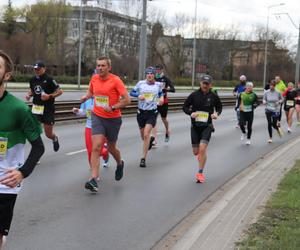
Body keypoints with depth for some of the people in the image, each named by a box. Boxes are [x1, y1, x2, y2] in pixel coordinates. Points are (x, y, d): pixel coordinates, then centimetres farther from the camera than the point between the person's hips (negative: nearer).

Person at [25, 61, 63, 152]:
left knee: (48, 134, 5)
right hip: (36, 108, 4)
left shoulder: (49, 79, -10)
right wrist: (29, 95, 3)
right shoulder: (33, 80, 6)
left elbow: (59, 91, -7)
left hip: (48, 109, -4)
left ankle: (55, 139, 40)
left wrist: (49, 96, -21)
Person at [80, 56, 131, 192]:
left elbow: (127, 100, -15)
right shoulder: (94, 78, 1)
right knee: (96, 147, -13)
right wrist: (86, 97, 1)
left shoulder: (115, 80, -13)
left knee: (111, 148, 14)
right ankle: (93, 179, -16)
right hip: (97, 117, 3)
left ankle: (120, 164, 48)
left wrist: (112, 107, -22)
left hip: (113, 119, -3)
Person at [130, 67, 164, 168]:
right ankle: (150, 140, 53)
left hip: (152, 113, -2)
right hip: (141, 112, 2)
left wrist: (161, 97, 2)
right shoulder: (140, 83, -1)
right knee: (143, 136, 14)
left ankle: (143, 158, -12)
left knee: (146, 135, -17)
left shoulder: (158, 85, 2)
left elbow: (161, 93, 22)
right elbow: (132, 92, 6)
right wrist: (138, 95, -13)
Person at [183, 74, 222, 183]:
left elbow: (219, 107, 14)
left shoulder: (214, 96, -2)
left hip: (207, 126, -1)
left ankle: (200, 173, -5)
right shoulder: (194, 95, -4)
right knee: (196, 152, 7)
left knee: (202, 149, -18)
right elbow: (185, 107, 3)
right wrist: (191, 113, -17)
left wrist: (217, 113, -7)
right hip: (195, 126, 2)